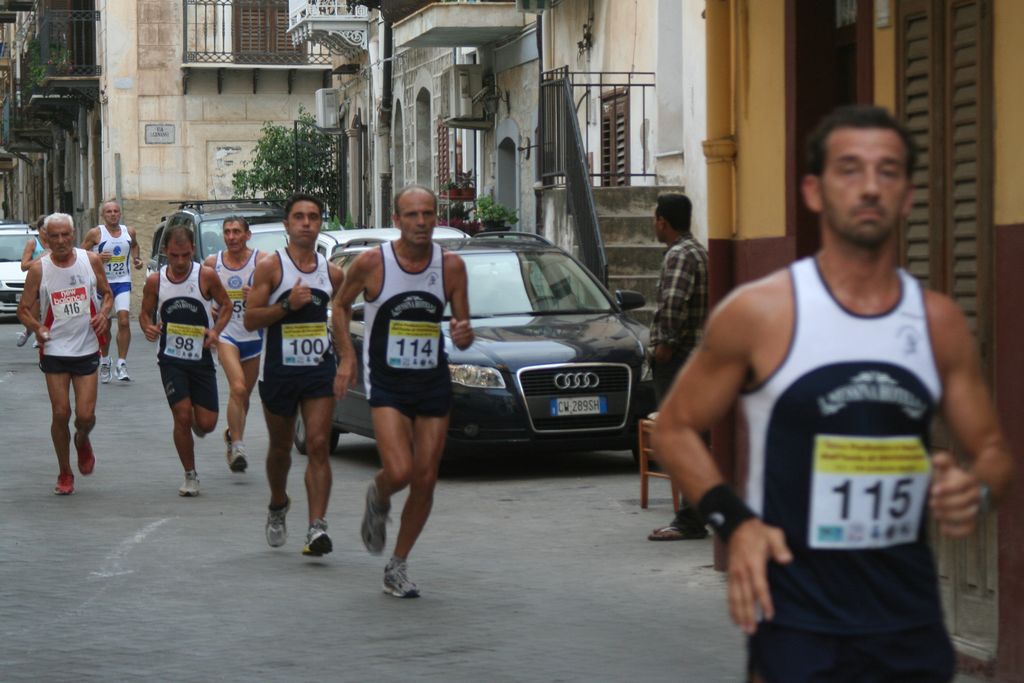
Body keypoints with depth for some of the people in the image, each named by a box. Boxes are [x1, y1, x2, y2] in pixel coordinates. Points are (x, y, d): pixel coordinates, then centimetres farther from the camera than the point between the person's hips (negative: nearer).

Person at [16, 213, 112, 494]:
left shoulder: (90, 261, -2)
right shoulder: (39, 269, -6)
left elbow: (107, 293, 12)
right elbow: (24, 309, 0)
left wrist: (103, 313, -9)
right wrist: (36, 327, -20)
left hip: (87, 349, 1)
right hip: (54, 351, -1)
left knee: (85, 415, -5)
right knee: (61, 413, -2)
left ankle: (82, 441, 32)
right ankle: (65, 474, 16)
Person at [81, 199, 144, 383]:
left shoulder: (129, 232, 7)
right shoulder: (95, 234, -5)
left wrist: (136, 258, 11)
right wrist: (97, 257, -17)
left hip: (123, 282, 1)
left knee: (124, 320, -16)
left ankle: (122, 364, -12)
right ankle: (104, 362, 28)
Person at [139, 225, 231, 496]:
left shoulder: (206, 276, -8)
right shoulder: (155, 281, -3)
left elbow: (225, 305, 4)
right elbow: (145, 313, 9)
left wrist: (216, 330, -13)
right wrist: (148, 328, -14)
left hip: (201, 357, 0)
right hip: (171, 359, 0)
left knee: (206, 423, -1)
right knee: (182, 416, -11)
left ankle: (196, 424, 39)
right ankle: (190, 476, 6)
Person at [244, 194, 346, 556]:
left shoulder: (332, 272, 7)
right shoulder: (270, 267, -4)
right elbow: (250, 319, -10)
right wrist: (287, 305, -22)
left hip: (320, 370, 1)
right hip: (279, 371, -1)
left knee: (318, 446, -11)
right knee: (281, 447, 14)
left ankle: (317, 527, -16)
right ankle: (278, 506, 41)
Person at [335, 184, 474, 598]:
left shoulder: (451, 266, -2)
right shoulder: (371, 263, -8)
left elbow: (463, 325, 5)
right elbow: (341, 304, 8)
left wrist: (464, 335, -19)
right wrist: (347, 355, -2)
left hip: (434, 382, 3)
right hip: (386, 383, -3)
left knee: (425, 481, 3)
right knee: (399, 473, -20)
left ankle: (397, 567, 21)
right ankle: (377, 499, 18)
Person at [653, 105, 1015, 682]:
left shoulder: (940, 323, 4)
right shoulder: (759, 314, -6)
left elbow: (993, 451, 13)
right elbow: (675, 427, 2)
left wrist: (977, 489, -10)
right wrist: (734, 521, -12)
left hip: (910, 614, 4)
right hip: (798, 618, -4)